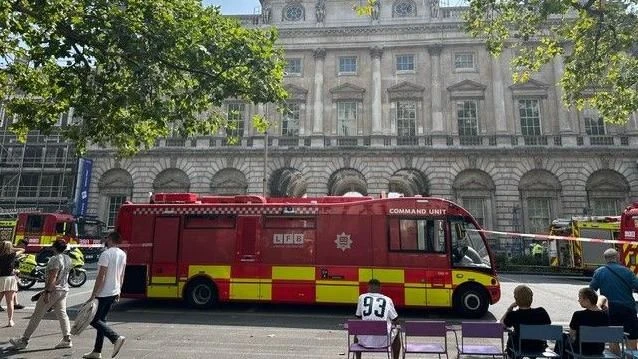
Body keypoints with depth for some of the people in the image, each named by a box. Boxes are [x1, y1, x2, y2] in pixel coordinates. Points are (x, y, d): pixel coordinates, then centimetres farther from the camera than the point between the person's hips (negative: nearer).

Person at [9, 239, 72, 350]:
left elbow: (53, 277, -22)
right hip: (64, 290, 8)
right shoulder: (68, 259, 11)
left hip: (53, 290, -8)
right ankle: (67, 339, 3)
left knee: (37, 315, 4)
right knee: (62, 314, 7)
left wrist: (47, 291, -22)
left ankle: (24, 340, 14)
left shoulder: (55, 259, -15)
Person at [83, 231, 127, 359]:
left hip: (103, 293, -8)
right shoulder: (123, 254, 7)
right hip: (114, 293, 8)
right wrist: (118, 291, 20)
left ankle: (116, 338, -14)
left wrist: (93, 296, -17)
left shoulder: (106, 254, -18)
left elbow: (101, 277, -21)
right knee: (101, 319, 16)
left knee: (93, 320, 1)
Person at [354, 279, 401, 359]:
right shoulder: (387, 300, 2)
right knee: (396, 331, 31)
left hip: (365, 341, 1)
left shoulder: (362, 297, 4)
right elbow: (394, 319, 12)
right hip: (383, 342, -1)